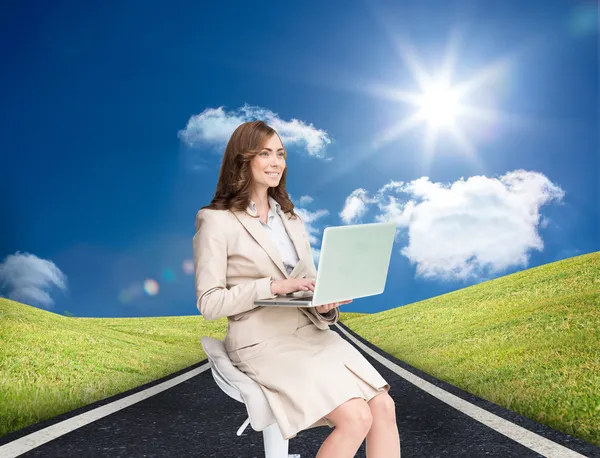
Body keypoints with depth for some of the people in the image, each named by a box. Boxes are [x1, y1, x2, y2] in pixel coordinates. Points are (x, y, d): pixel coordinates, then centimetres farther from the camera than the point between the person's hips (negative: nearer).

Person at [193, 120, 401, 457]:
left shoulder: (292, 220, 16)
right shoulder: (216, 221, -5)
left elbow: (309, 282, 15)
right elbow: (209, 303, -10)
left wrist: (326, 303, -9)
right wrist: (274, 286, -20)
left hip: (311, 332, 6)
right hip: (264, 343, -6)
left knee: (383, 406, -14)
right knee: (356, 418, -22)